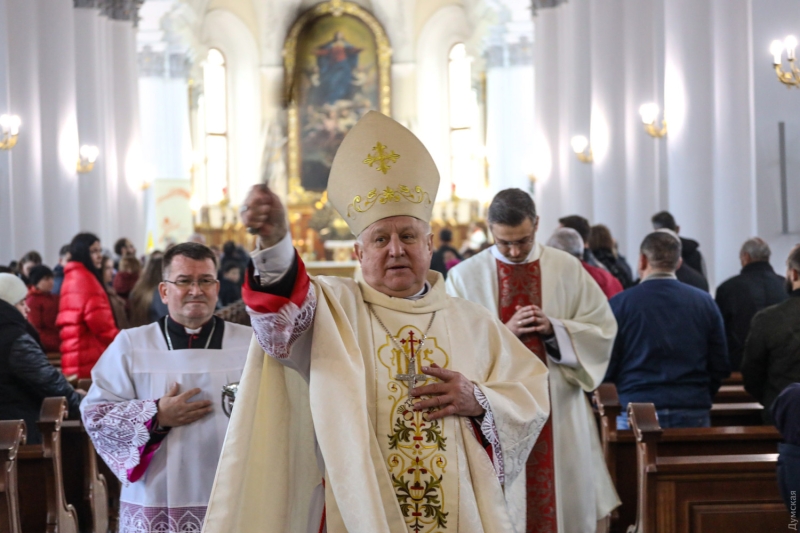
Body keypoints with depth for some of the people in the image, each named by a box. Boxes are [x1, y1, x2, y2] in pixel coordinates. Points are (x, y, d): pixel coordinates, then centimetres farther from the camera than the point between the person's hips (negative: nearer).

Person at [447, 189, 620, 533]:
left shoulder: (567, 270, 4)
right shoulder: (465, 277, 1)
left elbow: (602, 330, 2)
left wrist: (553, 328, -13)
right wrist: (504, 332, -16)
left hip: (558, 411, 1)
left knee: (563, 498, 3)